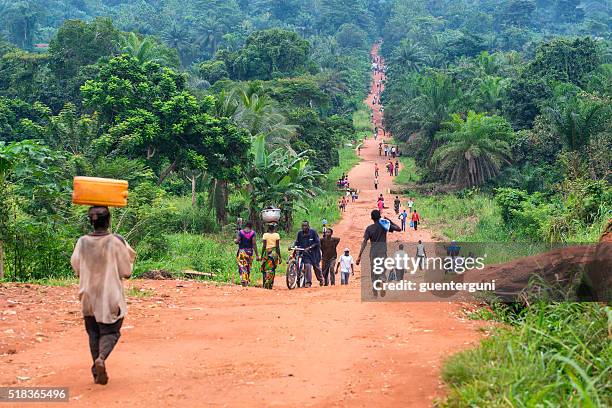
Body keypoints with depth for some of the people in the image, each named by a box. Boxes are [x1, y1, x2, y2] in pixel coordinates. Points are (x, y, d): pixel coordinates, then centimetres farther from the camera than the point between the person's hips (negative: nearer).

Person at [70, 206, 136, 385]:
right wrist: (130, 257, 12)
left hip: (88, 295, 3)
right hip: (110, 296, -3)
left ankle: (98, 373, 13)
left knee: (94, 333, 15)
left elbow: (76, 269, 7)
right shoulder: (116, 242, -13)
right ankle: (101, 357, -21)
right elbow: (126, 271, -6)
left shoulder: (82, 242, -6)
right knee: (110, 331, 8)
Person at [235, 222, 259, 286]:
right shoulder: (252, 233, -4)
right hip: (249, 251, 1)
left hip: (241, 251, -1)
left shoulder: (240, 232, -2)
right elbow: (254, 244, -7)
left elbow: (237, 241, -9)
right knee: (248, 267, 14)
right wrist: (257, 255, -5)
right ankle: (247, 281, 16)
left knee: (241, 266, -3)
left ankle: (243, 279, -20)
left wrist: (235, 240, 17)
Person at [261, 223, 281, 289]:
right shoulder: (277, 235, -1)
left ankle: (265, 284, -5)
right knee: (272, 269, 7)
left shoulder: (265, 235, -2)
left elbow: (264, 246, -3)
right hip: (274, 253, 0)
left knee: (265, 269, 6)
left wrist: (261, 255, 4)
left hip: (267, 252, 0)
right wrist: (279, 257, 2)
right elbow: (278, 247, -3)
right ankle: (270, 285, 4)